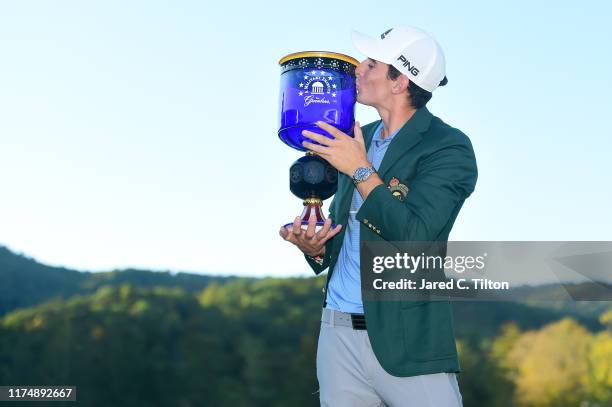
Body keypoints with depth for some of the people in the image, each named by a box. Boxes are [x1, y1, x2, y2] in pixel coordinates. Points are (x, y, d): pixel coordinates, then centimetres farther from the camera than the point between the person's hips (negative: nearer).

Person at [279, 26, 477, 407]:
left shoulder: (448, 147, -9)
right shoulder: (357, 139, 11)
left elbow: (415, 236, -20)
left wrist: (361, 170, -17)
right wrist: (315, 247, -1)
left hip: (408, 340, -6)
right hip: (338, 335, 6)